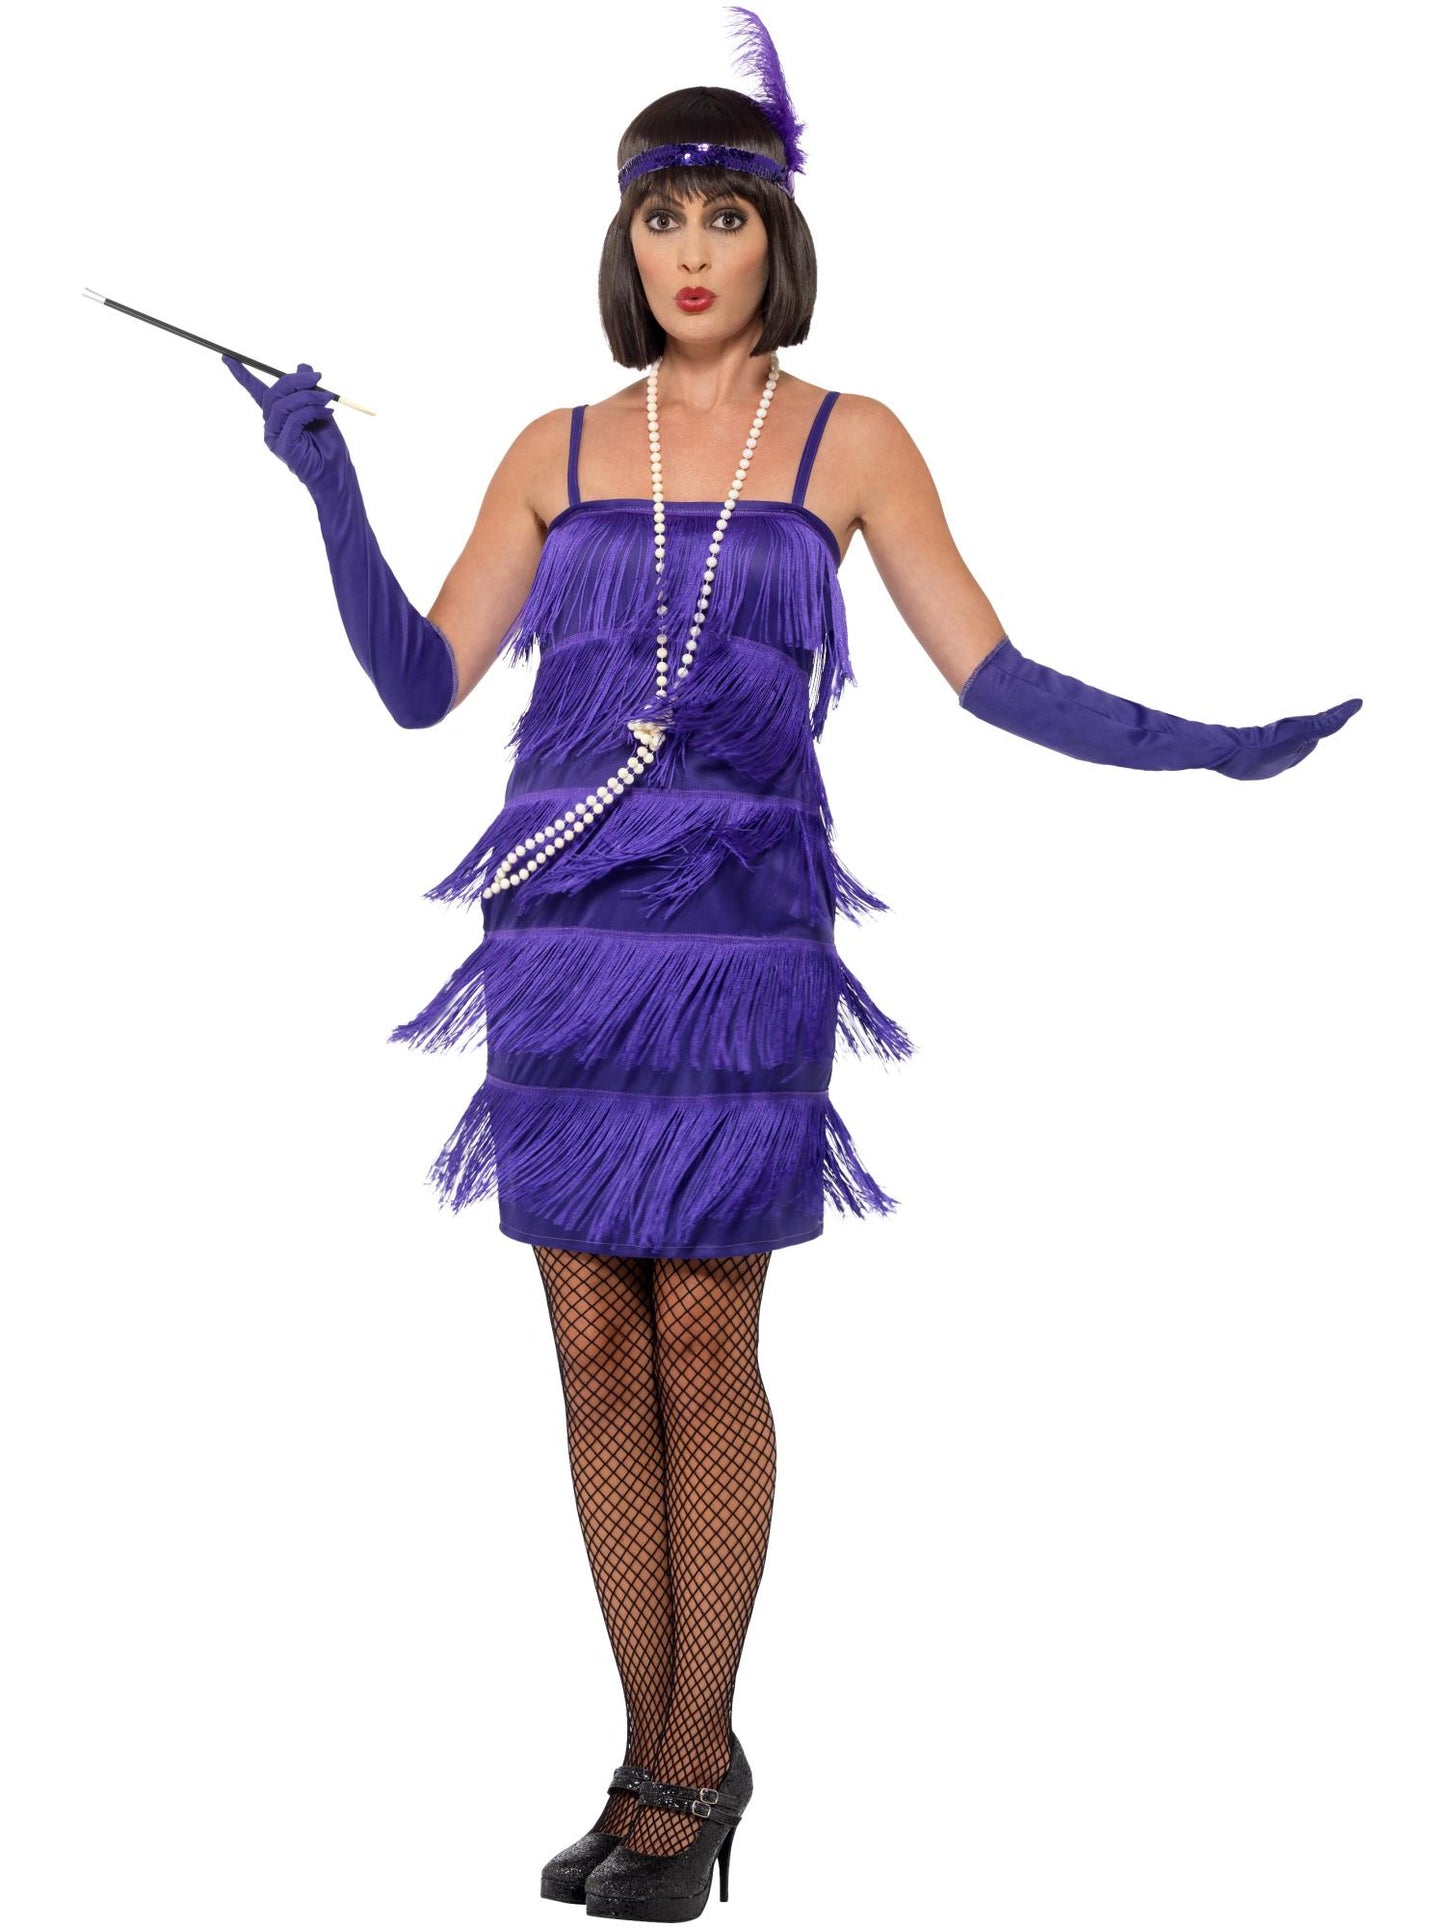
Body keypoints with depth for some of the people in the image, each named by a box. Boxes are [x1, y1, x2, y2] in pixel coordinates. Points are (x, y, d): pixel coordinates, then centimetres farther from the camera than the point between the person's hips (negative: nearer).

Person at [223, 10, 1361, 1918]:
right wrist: (328, 485, -2)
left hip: (736, 936, -3)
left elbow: (993, 677, 1)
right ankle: (658, 1757, 16)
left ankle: (694, 1760, 12)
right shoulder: (557, 452, 11)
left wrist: (1204, 743, -10)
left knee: (700, 1348, -1)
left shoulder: (848, 441, 4)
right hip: (563, 932, 3)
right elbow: (418, 683, 8)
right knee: (598, 1354, 4)